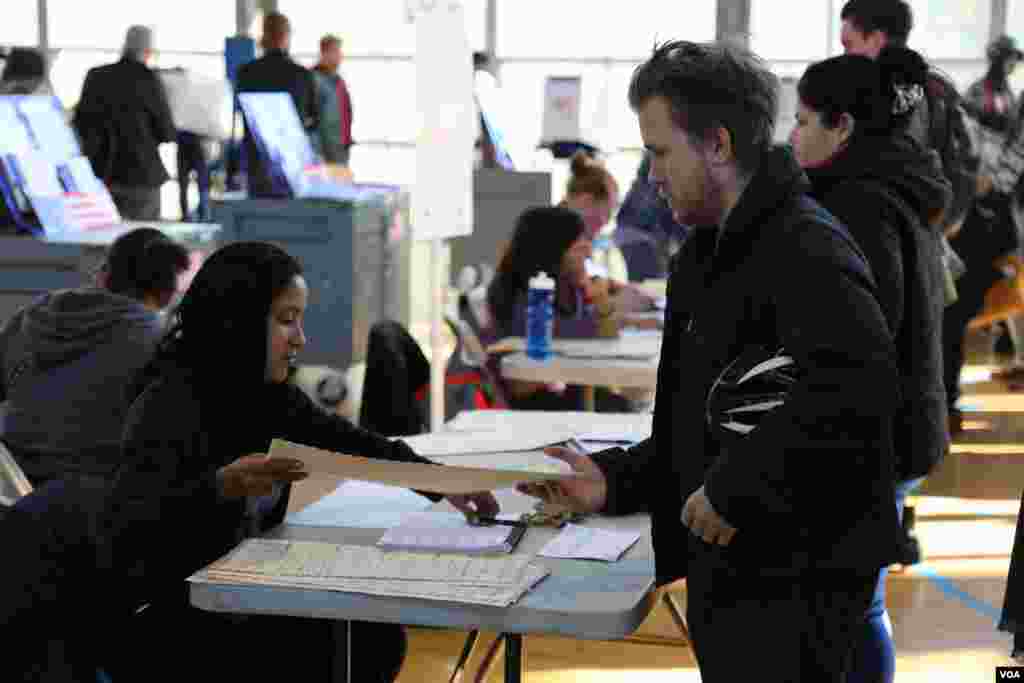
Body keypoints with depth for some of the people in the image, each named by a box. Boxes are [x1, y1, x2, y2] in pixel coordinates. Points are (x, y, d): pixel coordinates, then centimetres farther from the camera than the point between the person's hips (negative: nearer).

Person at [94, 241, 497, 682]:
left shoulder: (266, 393, 2)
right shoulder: (169, 402, -22)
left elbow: (351, 443, 12)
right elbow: (119, 533, -32)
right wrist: (220, 488, -45)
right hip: (166, 628, -8)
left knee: (377, 640, -3)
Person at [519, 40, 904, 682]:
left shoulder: (808, 249, -15)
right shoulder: (705, 261, 17)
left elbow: (856, 385, -31)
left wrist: (733, 490, -25)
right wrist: (614, 481, 7)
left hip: (794, 578, -9)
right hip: (728, 570, 9)